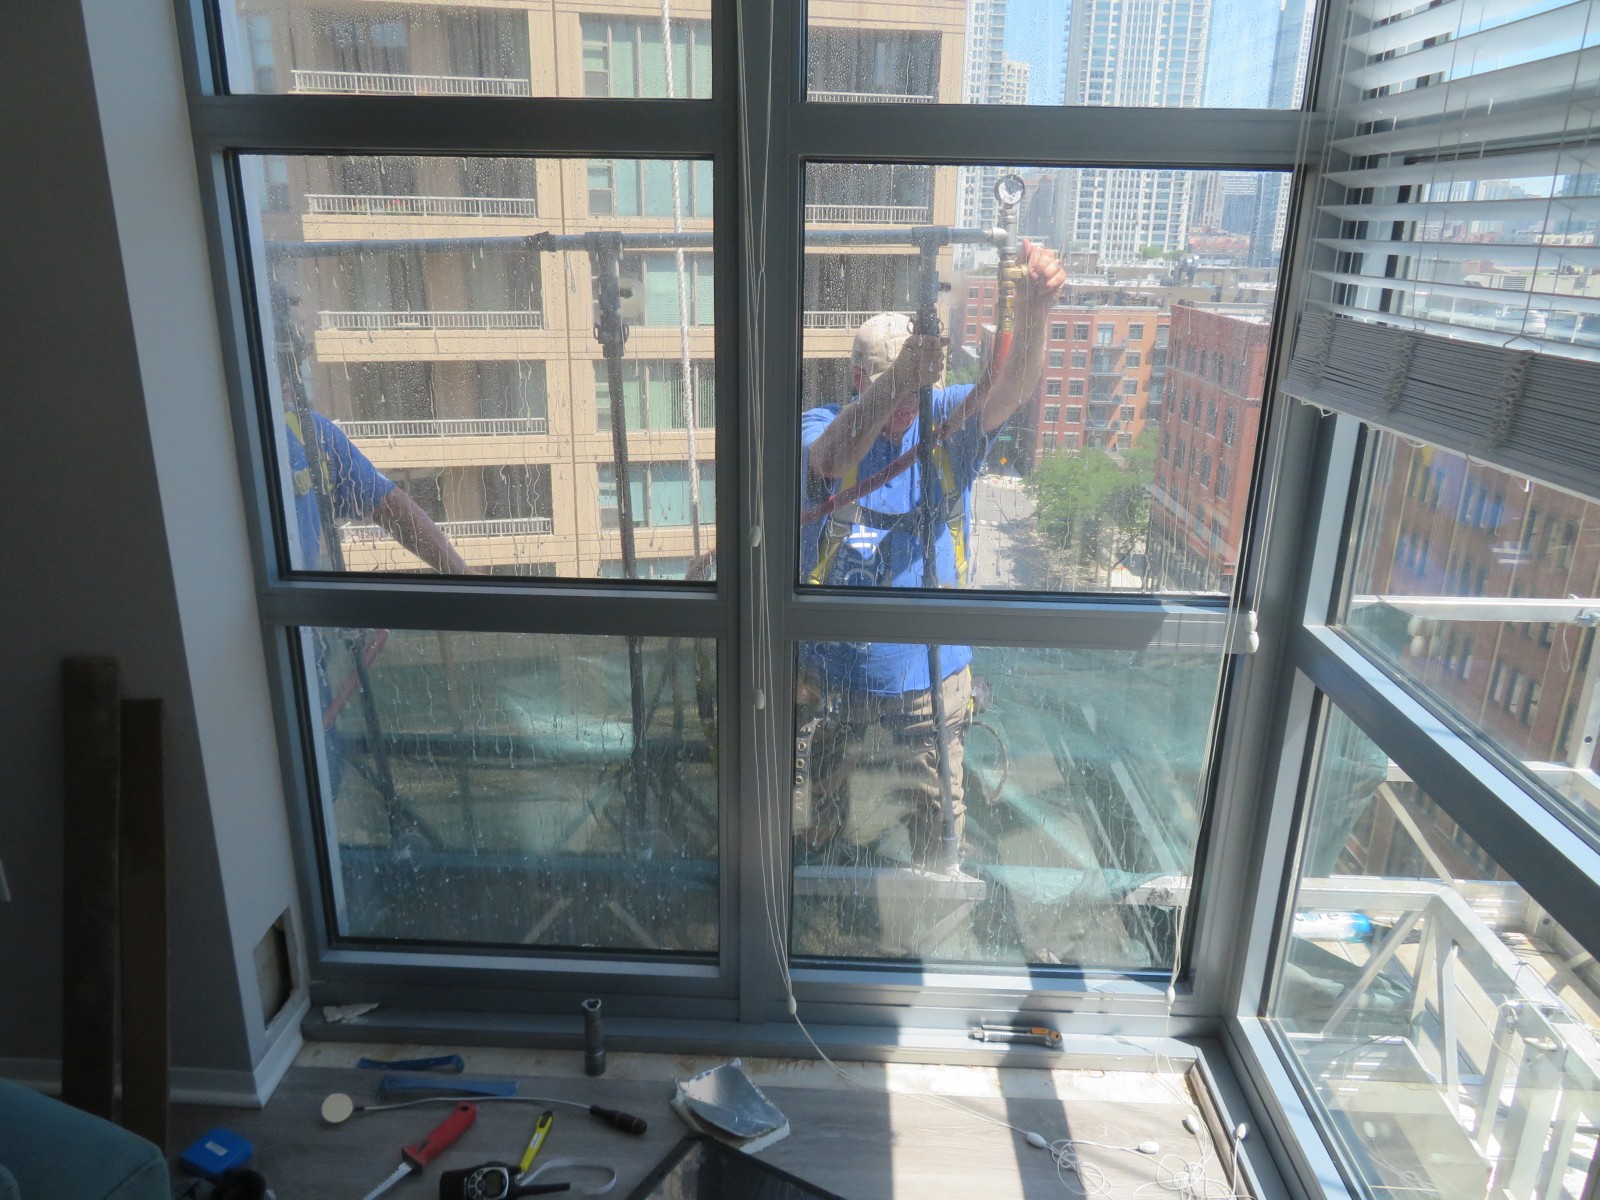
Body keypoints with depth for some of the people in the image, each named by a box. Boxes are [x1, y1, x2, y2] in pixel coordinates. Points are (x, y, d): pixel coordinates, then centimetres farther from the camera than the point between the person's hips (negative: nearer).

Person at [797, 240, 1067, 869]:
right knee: (812, 813, 20)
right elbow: (831, 458, -36)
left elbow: (1012, 389, -26)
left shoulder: (950, 421, -7)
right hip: (831, 669, 0)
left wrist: (1033, 314, -47)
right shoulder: (820, 425, -12)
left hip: (931, 670, 1)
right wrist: (897, 382, -53)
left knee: (937, 814, 18)